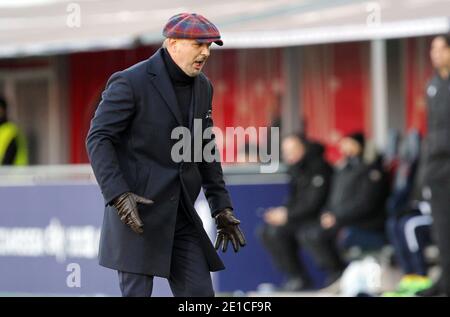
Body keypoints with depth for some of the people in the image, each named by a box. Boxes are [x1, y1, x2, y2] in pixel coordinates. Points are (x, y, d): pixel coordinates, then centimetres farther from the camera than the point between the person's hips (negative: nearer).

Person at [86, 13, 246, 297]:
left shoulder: (202, 87, 9)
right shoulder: (131, 82, -13)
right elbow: (98, 140, -15)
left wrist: (222, 207, 12)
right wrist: (118, 195, -25)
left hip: (180, 214, 7)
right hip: (136, 210, -7)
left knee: (199, 296, 2)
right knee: (138, 294, -6)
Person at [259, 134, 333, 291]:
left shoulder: (318, 167, -17)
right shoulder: (296, 168, 9)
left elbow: (314, 203, -22)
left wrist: (287, 215, -22)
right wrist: (282, 211, -4)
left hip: (317, 218, -9)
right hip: (302, 216, 9)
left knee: (277, 231, -23)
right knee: (265, 231, -5)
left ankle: (300, 279, -15)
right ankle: (294, 277, -4)